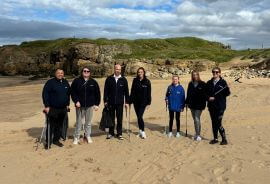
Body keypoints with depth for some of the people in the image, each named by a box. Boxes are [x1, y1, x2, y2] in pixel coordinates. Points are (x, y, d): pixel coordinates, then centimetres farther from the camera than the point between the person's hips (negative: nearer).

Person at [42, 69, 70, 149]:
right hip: (52, 109, -5)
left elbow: (68, 94, 19)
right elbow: (45, 94, -12)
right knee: (50, 126, 1)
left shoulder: (65, 82, 9)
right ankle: (48, 142, 12)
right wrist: (46, 106, -16)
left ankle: (56, 140, 27)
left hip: (63, 109, 5)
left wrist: (67, 104, 14)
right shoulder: (50, 82, -8)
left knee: (59, 126, 13)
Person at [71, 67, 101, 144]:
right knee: (78, 122, 6)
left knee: (88, 122, 11)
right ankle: (76, 137, 18)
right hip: (80, 105, -1)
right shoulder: (76, 81, -2)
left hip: (90, 106, 1)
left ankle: (88, 136, 26)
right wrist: (76, 101, -12)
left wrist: (97, 104, 2)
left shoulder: (93, 82, 4)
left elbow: (97, 94, 6)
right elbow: (73, 92, -1)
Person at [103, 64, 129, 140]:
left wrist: (127, 102, 3)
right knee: (111, 118, 9)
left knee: (120, 119, 5)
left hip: (120, 103, 0)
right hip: (111, 102, 0)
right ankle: (111, 133, 21)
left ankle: (119, 134, 16)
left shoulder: (123, 79, 3)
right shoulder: (109, 79, 1)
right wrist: (105, 101, 0)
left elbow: (126, 91, 5)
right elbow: (106, 90, 3)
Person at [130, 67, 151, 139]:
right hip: (136, 102, 3)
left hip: (143, 102, -3)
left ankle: (142, 132, 2)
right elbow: (132, 91, 7)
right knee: (138, 117, 11)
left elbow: (149, 93, -1)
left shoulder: (147, 81, -3)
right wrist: (130, 101, 4)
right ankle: (140, 131, 24)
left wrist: (148, 103, -5)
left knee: (140, 116, -11)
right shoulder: (135, 80, 4)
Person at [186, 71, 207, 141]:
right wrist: (187, 102, 12)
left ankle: (198, 135, 0)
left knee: (197, 119, -10)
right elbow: (188, 94, 14)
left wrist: (204, 103, -9)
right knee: (195, 120, 13)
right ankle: (196, 133, 25)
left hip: (199, 104, -5)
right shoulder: (190, 84, 8)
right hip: (192, 104, 5)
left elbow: (205, 94, -4)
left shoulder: (202, 84, -5)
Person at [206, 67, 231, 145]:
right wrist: (209, 98, -7)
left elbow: (227, 94, -5)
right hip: (211, 106, 5)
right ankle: (215, 138, 24)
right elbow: (206, 93, 11)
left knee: (218, 123, -8)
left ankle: (224, 139, 6)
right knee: (214, 123, 12)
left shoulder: (223, 82, -2)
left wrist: (228, 90, -25)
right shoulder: (209, 83, 10)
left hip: (220, 106, -5)